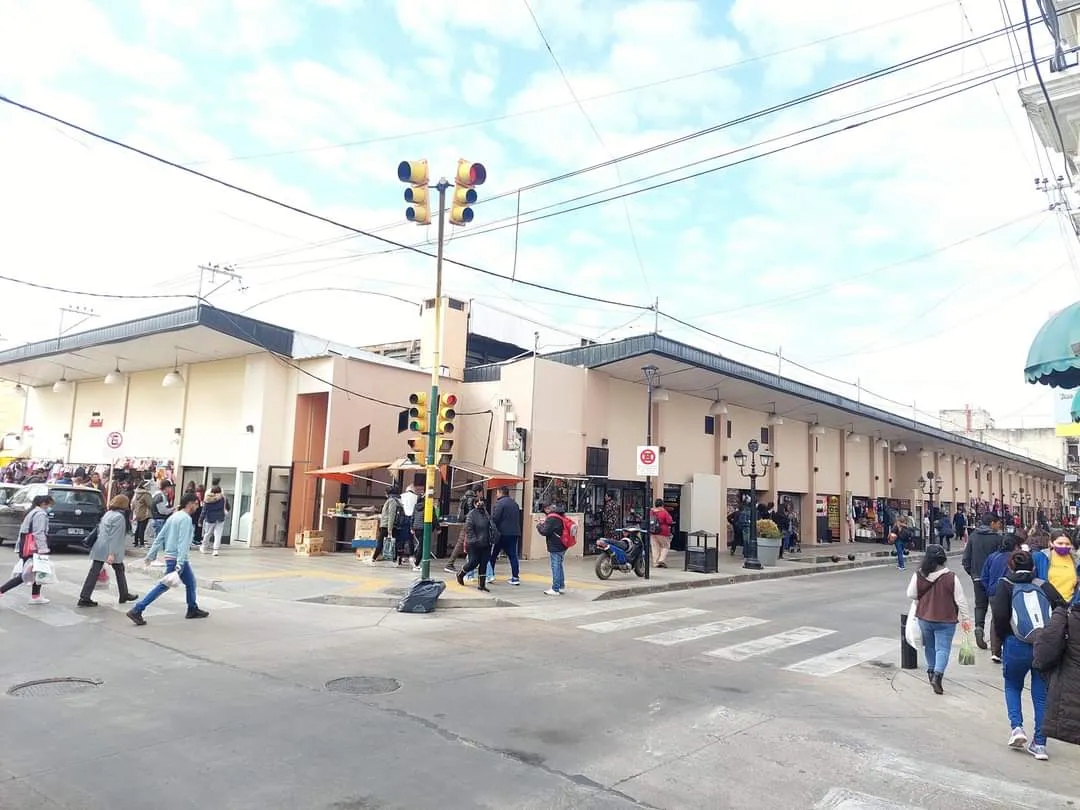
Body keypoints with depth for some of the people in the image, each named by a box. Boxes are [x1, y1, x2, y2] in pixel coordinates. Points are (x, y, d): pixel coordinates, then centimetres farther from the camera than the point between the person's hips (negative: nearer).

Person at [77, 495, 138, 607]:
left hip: (99, 548, 7)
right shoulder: (119, 517, -14)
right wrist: (112, 554, -21)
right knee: (119, 570, 10)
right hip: (110, 550, -7)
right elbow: (115, 537, -19)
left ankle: (84, 598, 2)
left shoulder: (108, 514, 12)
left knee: (94, 572, 4)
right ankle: (124, 595, 22)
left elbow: (99, 530, 18)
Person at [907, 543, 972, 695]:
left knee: (930, 646, 22)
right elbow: (960, 600, -9)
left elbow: (911, 594, -2)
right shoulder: (951, 578, -15)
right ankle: (937, 674, -15)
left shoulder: (918, 575, -10)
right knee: (943, 648, 1)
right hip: (946, 620, -3)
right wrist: (965, 618, 3)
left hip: (924, 618, 3)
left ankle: (931, 671, 36)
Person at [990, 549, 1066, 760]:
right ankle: (1039, 744, 11)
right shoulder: (1043, 585, 10)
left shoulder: (1005, 586, 3)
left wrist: (1002, 636, 5)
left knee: (1012, 686, 20)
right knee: (1041, 693, 12)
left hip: (1017, 646, -2)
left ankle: (1016, 727, 3)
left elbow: (1000, 614, -11)